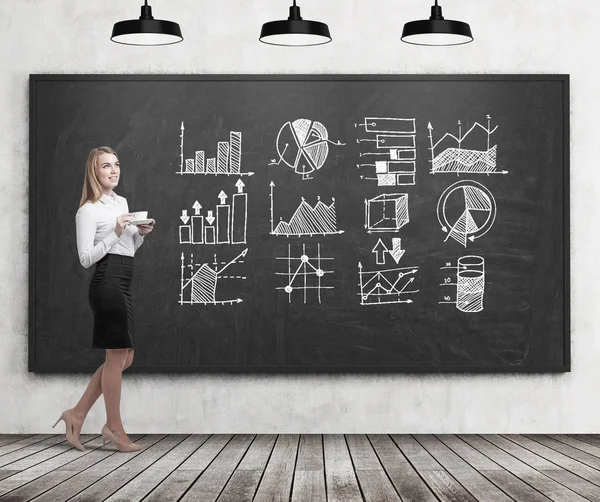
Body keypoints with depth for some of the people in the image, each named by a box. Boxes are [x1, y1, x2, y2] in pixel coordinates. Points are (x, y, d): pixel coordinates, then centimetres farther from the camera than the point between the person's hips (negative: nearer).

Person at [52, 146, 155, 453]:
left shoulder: (121, 202, 18)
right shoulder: (88, 210, -7)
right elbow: (86, 258, -12)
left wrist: (141, 233, 6)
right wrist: (115, 233, -19)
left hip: (123, 284, 9)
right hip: (107, 283, -9)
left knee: (124, 358, 11)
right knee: (117, 357, -3)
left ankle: (77, 415, 16)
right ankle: (115, 429, 7)